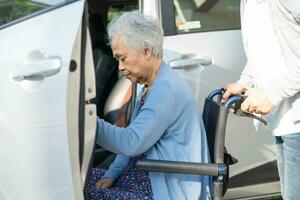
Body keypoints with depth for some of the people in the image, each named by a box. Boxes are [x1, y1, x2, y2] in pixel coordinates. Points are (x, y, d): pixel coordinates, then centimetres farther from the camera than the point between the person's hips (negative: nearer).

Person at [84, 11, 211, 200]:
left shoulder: (167, 89, -20)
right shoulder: (153, 85, 13)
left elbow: (132, 143, -24)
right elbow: (133, 141, 16)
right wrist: (111, 175, 4)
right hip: (151, 178, 10)